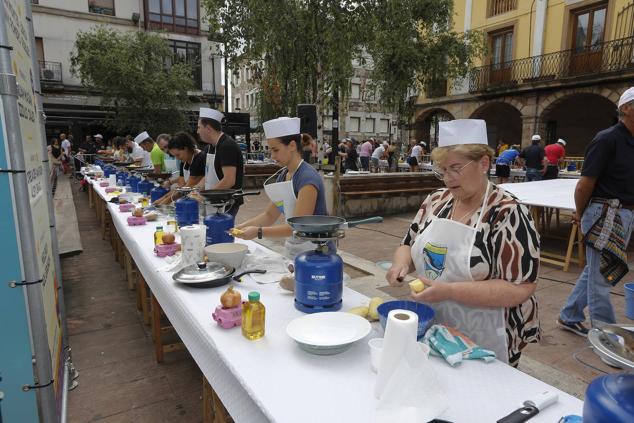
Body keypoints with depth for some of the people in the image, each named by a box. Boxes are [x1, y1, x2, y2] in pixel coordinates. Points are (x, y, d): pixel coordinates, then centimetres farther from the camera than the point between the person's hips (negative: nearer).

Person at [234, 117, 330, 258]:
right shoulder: (282, 175, 4)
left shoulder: (308, 178, -20)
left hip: (313, 250, -7)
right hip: (292, 249, 7)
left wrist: (259, 232, -28)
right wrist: (241, 227, -4)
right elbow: (269, 215, 9)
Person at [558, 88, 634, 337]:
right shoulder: (607, 139, -13)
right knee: (601, 277, 2)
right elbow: (585, 185, -13)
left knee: (594, 271, 15)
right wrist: (580, 214, 0)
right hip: (605, 214, -8)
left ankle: (569, 318, 29)